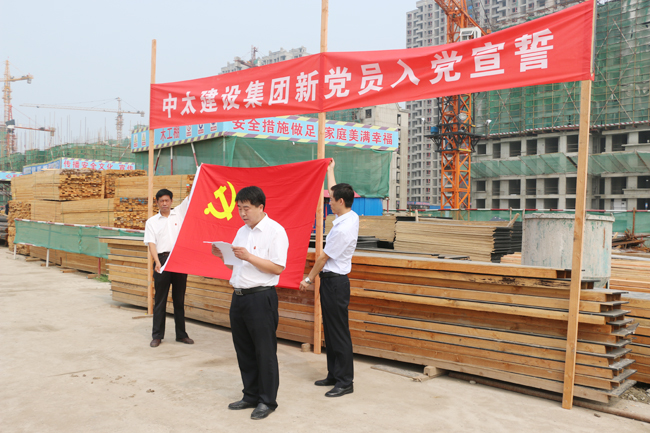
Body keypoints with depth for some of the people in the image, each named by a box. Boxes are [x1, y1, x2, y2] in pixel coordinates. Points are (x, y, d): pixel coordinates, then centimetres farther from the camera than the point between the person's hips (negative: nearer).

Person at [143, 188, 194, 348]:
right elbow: (151, 243, -2)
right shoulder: (152, 221, 8)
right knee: (160, 299, 3)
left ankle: (181, 334, 17)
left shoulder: (179, 213, 9)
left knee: (179, 299, 9)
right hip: (162, 260, -1)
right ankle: (157, 335, 12)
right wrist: (157, 262, -17)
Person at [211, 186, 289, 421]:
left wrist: (248, 256, -22)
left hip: (261, 298, -8)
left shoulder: (275, 231, -9)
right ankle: (251, 395, 29)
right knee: (244, 349, 15)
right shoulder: (242, 232, 15)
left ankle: (267, 401, 15)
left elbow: (277, 268, -17)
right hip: (239, 296, 8)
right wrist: (223, 256, 0)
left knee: (264, 351, 1)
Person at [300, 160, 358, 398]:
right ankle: (334, 375, 25)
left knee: (339, 333, -3)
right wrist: (330, 171, 36)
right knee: (330, 330, 16)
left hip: (334, 281, -10)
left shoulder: (342, 229, -23)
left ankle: (345, 382, 5)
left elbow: (323, 257, -13)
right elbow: (334, 192, 24)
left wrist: (309, 278, 0)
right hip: (334, 280, 10)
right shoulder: (352, 216, 5)